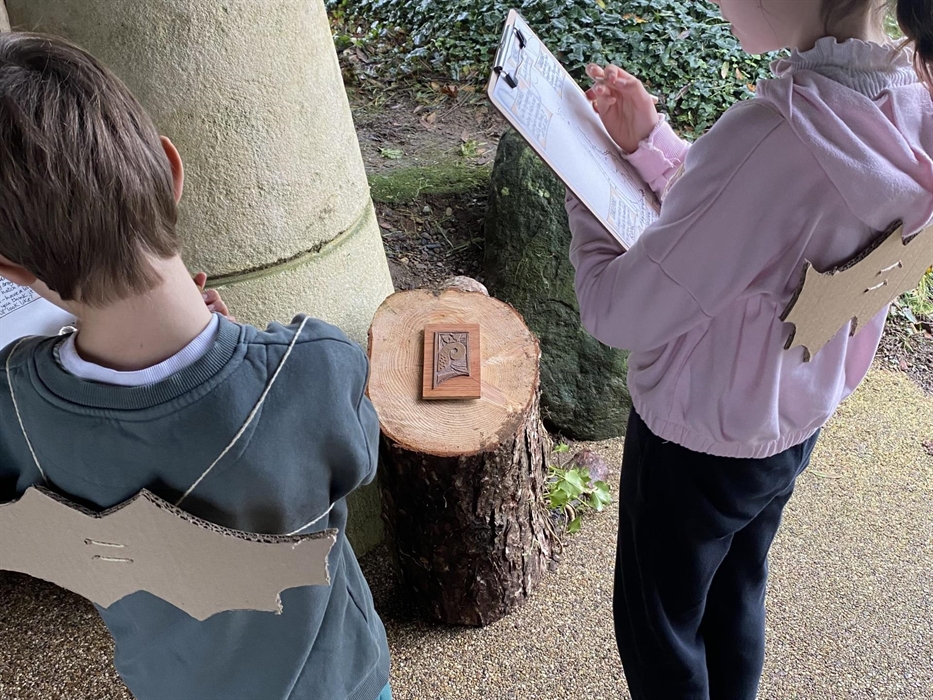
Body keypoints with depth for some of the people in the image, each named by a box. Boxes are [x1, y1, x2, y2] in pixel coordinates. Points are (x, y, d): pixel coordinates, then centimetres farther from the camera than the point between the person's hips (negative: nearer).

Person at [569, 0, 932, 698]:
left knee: (658, 636, 19)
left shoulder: (775, 136, -37)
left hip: (698, 443, -7)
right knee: (736, 600, 30)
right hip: (795, 423, 8)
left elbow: (619, 313, -27)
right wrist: (649, 142, -4)